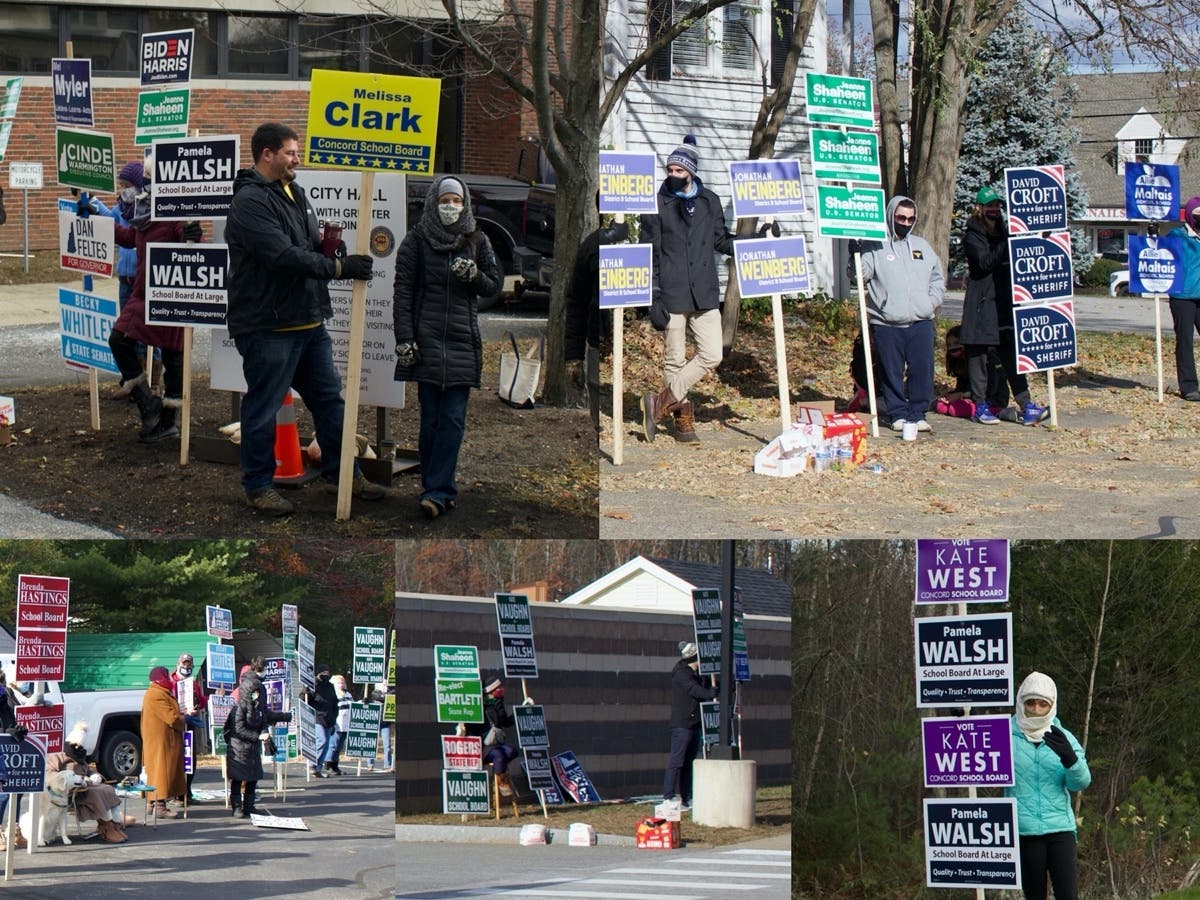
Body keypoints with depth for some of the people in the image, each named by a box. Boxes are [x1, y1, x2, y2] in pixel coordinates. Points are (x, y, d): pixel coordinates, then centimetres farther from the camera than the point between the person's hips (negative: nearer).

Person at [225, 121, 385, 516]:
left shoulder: (295, 194, 14)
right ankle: (258, 486, 12)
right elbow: (284, 256, -25)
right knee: (263, 408, 1)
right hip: (268, 326, -9)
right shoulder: (250, 202, -17)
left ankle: (340, 471, 27)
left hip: (309, 320, 9)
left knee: (329, 398, 15)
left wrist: (325, 244, -2)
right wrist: (339, 267, -23)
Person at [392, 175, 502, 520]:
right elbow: (402, 291, 2)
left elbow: (495, 285, 14)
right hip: (426, 340, -1)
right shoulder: (417, 240, 4)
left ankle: (437, 492, -9)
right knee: (431, 418, 0)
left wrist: (474, 275, -8)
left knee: (453, 419, -6)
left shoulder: (476, 240, 10)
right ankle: (439, 489, 6)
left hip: (462, 341, 1)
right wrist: (404, 338, -6)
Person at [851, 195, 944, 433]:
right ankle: (898, 414, 9)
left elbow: (937, 279, 24)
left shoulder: (922, 246, 17)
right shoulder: (874, 246, 2)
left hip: (921, 322, 3)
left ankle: (917, 413, 8)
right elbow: (860, 275, -7)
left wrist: (932, 302, 8)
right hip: (887, 324, -3)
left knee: (922, 369, -1)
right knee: (892, 372, 0)